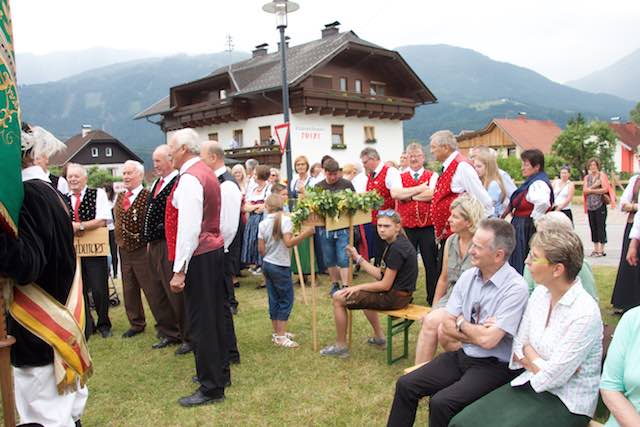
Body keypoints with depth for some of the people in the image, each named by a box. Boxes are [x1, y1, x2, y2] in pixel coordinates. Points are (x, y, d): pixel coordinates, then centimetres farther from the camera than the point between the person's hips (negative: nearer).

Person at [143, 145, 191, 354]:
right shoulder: (156, 183, 15)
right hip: (155, 245, 9)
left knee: (176, 292, -1)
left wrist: (162, 230, -15)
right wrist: (149, 240, 19)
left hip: (170, 245, -9)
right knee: (159, 292, 16)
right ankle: (171, 333, 31)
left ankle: (188, 337, 15)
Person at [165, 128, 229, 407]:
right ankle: (220, 373, 32)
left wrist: (179, 270, -20)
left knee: (201, 322, -2)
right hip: (214, 249, 10)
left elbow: (188, 228, -22)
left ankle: (211, 388, 8)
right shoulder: (206, 173, 14)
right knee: (214, 316, 18)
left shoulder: (189, 178, -16)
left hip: (198, 257, -10)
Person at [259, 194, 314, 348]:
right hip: (280, 266, -6)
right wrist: (304, 234, -26)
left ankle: (277, 332, 23)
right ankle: (280, 336, 2)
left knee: (274, 300, 13)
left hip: (267, 264, 6)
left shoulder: (263, 223, 2)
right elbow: (288, 243, -25)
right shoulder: (284, 220, -13)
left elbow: (261, 248, 4)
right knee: (286, 300, 2)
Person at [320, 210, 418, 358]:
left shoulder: (397, 248, -22)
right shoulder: (393, 243, 8)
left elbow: (385, 285, -20)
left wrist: (358, 287, -10)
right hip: (398, 292, 10)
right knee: (364, 293, 36)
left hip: (396, 296, -10)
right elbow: (380, 274, 8)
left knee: (338, 298, -5)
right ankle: (379, 337, 35)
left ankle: (341, 346, 8)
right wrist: (358, 258, 7)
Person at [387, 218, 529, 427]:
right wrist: (476, 333, -15)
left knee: (441, 402, -24)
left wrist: (461, 324, -7)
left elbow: (488, 340, -24)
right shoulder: (467, 277, 0)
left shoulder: (515, 288, -18)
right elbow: (445, 330, 0)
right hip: (461, 355, 6)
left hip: (493, 365, -6)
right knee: (406, 385, -3)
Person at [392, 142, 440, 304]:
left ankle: (433, 299, 18)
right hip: (406, 228, 1)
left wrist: (408, 196, -8)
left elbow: (432, 194, -15)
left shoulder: (432, 176, 5)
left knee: (431, 263, 4)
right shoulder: (400, 177, 9)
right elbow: (395, 193, -12)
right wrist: (420, 188, -10)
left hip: (428, 227, -1)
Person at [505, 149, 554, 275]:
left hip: (528, 228, -9)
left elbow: (543, 202, -38)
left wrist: (534, 218, -25)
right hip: (522, 227, 9)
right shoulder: (531, 181, 13)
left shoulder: (538, 183, -19)